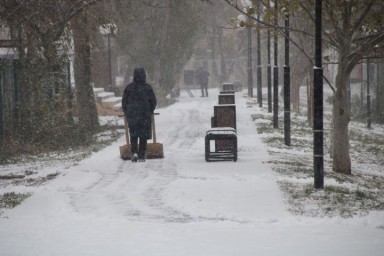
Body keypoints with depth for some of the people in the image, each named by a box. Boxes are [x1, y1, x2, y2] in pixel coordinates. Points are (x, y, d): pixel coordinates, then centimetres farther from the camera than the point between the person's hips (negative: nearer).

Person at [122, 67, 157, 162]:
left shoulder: (129, 87, -3)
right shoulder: (148, 88, -6)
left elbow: (124, 102, 3)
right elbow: (153, 102, 0)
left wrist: (127, 113, 16)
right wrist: (149, 112, 16)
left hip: (132, 115, 1)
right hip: (145, 115, -1)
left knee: (133, 136, 11)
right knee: (143, 136, 8)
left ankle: (134, 152, -8)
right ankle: (142, 156, 8)